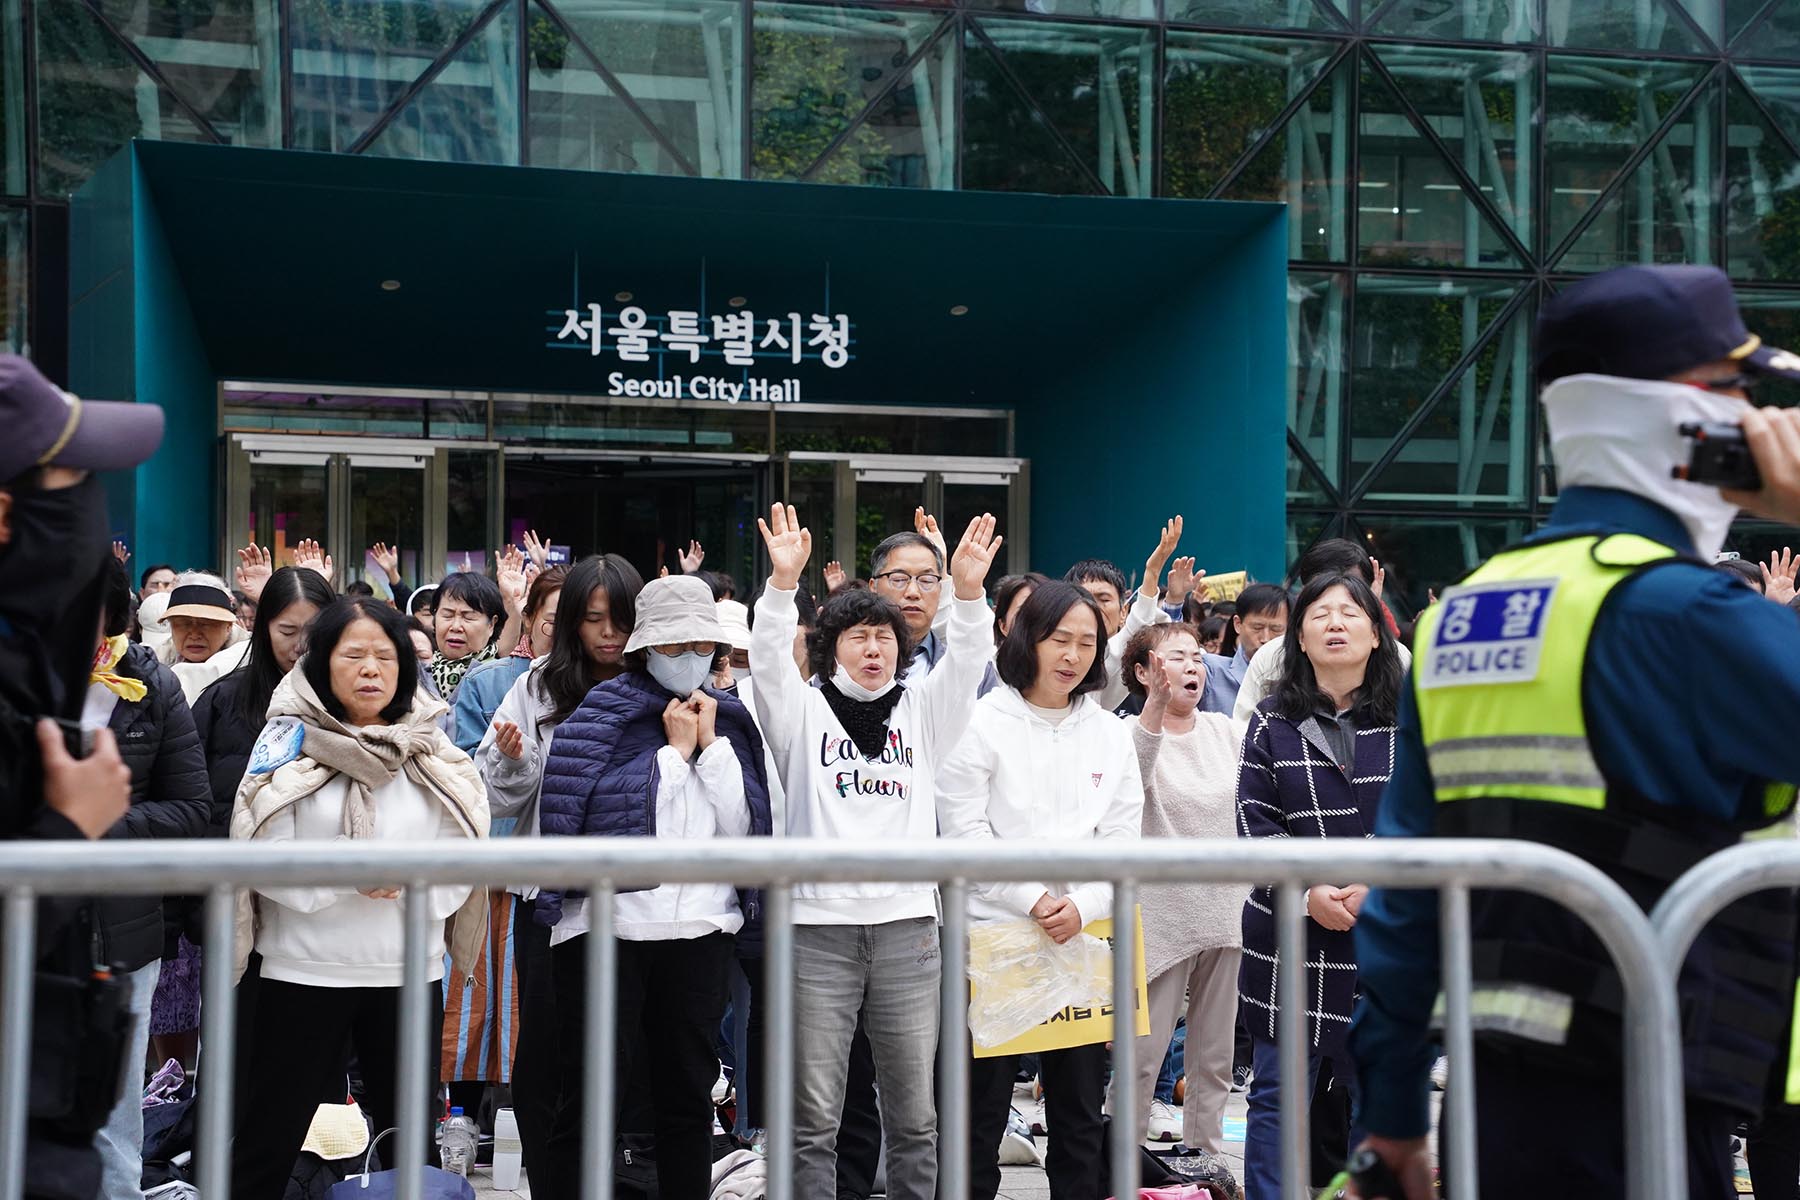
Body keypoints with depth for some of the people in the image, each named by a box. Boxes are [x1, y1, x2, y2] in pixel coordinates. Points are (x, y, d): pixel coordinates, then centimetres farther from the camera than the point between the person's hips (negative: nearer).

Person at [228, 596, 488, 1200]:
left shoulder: (432, 753, 5)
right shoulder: (290, 741, -4)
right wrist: (344, 878, -21)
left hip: (411, 971, 3)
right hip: (306, 968, -3)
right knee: (269, 1139, 7)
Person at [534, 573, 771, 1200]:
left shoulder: (728, 718, 10)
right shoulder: (604, 711, -2)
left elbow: (745, 826, 3)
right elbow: (571, 814, -14)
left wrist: (711, 742, -6)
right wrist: (675, 749, -7)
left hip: (702, 928, 4)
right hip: (607, 926, -4)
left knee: (689, 1094, 12)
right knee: (593, 1100, 2)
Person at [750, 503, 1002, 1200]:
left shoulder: (921, 708, 14)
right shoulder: (802, 710, 9)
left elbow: (966, 662, 0)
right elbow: (768, 658, -7)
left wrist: (968, 592, -18)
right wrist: (783, 582, -23)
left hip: (907, 925, 2)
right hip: (820, 924, -2)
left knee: (914, 1112, 8)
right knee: (814, 1115, 1)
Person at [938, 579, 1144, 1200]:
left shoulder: (1110, 732, 11)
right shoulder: (982, 723, -3)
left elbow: (1121, 838, 6)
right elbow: (966, 835, -8)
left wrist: (1082, 905, -10)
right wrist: (1034, 902, -13)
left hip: (1084, 936, 4)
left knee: (1081, 1109, 11)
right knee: (983, 1107, 3)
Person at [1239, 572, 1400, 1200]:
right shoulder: (1272, 723, 5)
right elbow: (1253, 821, -1)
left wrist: (1376, 888, -14)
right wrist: (1307, 892, -14)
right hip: (1288, 937, 0)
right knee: (1277, 1094, 5)